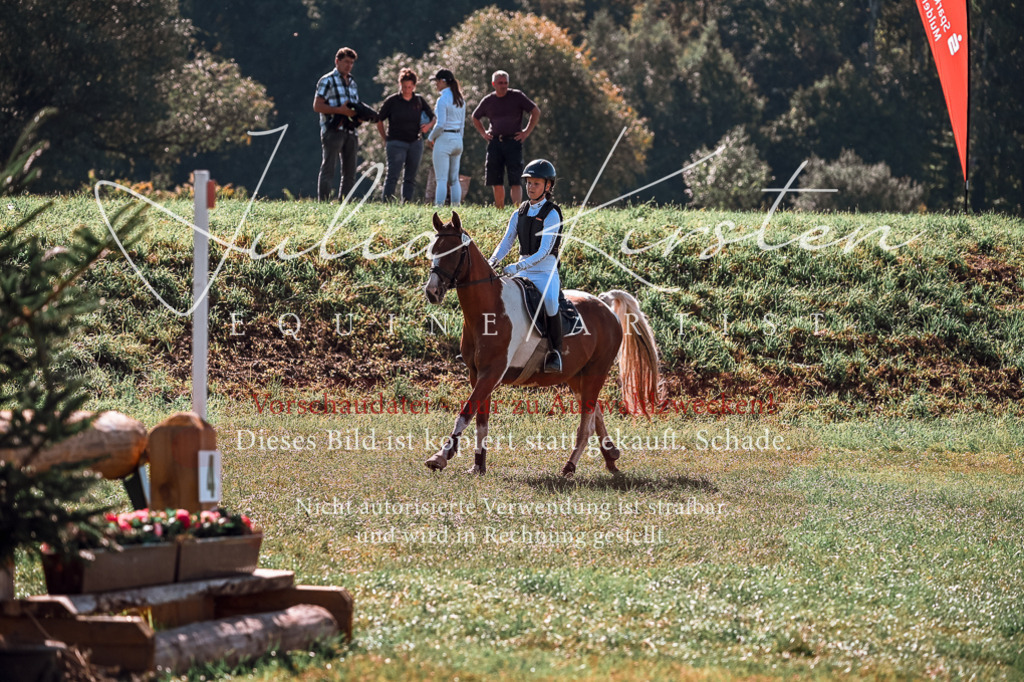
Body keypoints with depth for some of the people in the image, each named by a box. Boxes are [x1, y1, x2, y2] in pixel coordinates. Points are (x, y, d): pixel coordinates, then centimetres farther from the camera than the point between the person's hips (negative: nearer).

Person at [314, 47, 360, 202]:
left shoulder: (352, 82, 20)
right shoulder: (327, 81, -1)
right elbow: (317, 106, -9)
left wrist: (359, 113, 4)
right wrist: (340, 110, -18)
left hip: (350, 130, 7)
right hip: (333, 130, -7)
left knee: (349, 172, 6)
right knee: (328, 169, -9)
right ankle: (323, 202, -11)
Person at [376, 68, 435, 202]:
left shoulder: (419, 101, 7)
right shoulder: (392, 101, -2)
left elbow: (433, 117, 16)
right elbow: (379, 120, 5)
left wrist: (428, 125, -6)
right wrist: (385, 139, 2)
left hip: (415, 142, 4)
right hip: (396, 143, -4)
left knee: (410, 178, 6)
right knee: (392, 176, -13)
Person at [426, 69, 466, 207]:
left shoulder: (443, 99, -15)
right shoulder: (460, 99, 10)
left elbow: (440, 124, -18)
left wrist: (430, 138, -4)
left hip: (444, 139, -8)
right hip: (458, 139, 8)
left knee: (441, 179, -7)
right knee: (454, 179, 11)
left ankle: (439, 207, -9)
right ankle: (456, 207, 8)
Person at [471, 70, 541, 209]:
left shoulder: (517, 96, 1)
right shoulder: (488, 101, 10)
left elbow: (536, 112, 4)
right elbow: (475, 118, 27)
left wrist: (527, 132, -1)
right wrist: (483, 133, 15)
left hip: (513, 141, -3)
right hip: (494, 142, 3)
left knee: (515, 181, -10)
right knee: (496, 182, 3)